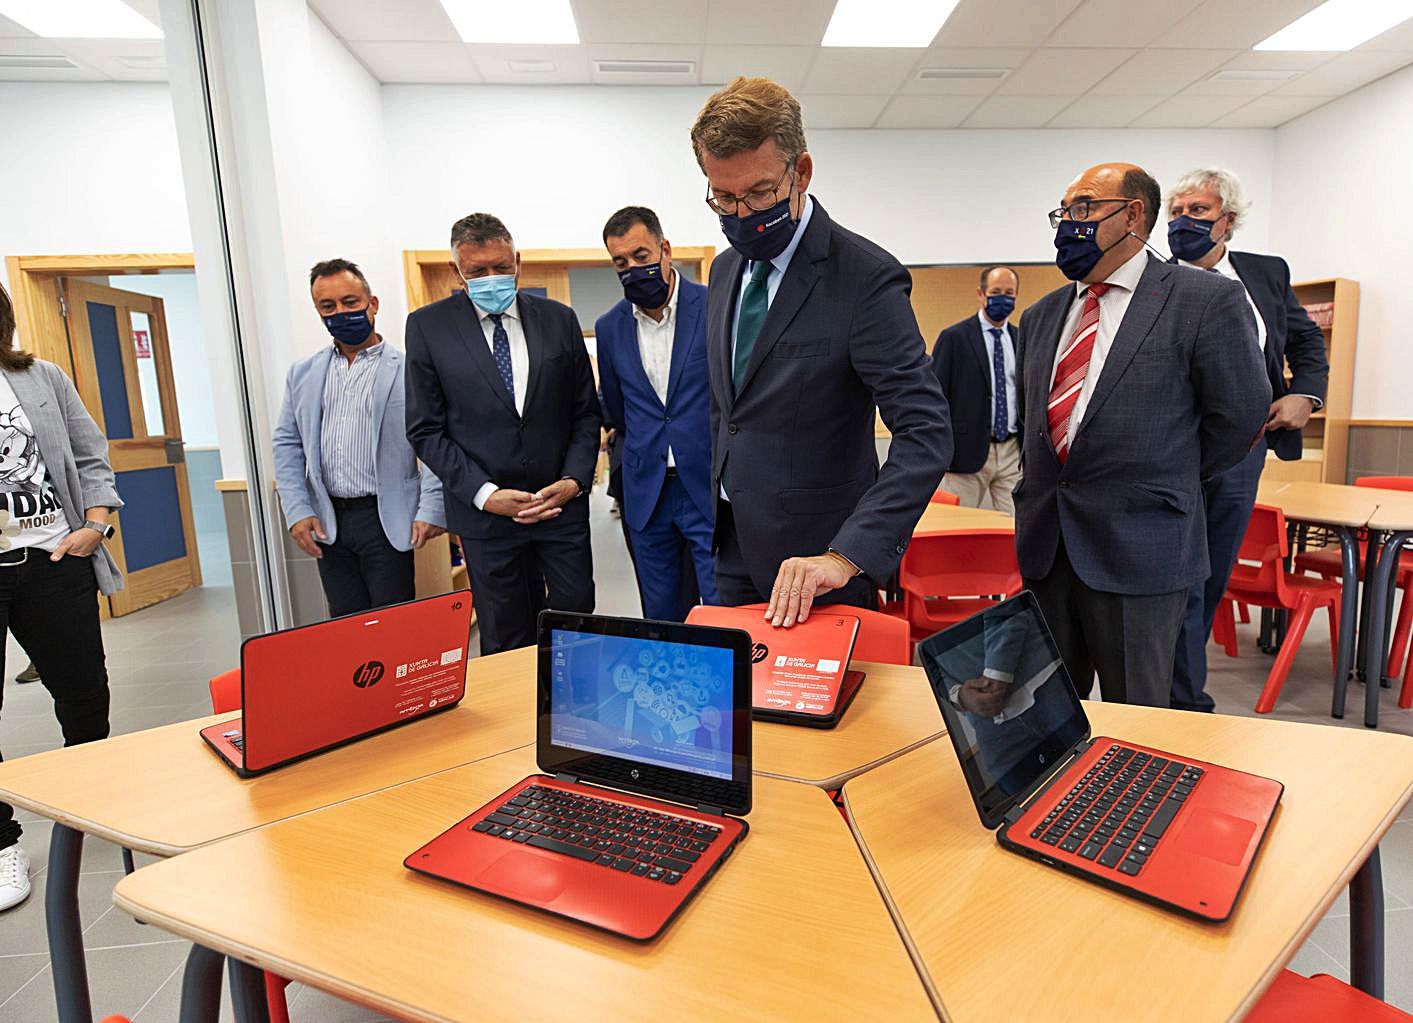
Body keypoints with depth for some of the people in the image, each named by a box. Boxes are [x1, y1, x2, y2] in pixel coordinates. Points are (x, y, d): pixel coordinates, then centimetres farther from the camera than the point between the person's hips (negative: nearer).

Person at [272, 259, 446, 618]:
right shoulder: (303, 374, 12)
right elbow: (287, 445, 12)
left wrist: (431, 511, -17)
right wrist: (297, 511, 2)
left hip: (387, 519, -4)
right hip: (328, 523, 5)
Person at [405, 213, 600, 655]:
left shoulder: (559, 319, 4)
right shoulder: (428, 326, -1)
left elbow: (586, 412, 7)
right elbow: (425, 429, -2)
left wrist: (574, 479, -7)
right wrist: (485, 494, -12)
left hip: (562, 502, 2)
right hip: (485, 511, -1)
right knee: (507, 640, 9)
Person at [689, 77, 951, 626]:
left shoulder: (867, 277, -16)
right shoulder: (726, 269, 7)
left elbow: (926, 433, -23)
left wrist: (845, 556, -33)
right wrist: (715, 514, 14)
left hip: (814, 563, -6)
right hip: (735, 550, 6)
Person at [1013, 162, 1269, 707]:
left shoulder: (1207, 299, -5)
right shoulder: (1040, 317, 13)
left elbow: (1240, 415, -3)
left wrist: (1169, 483, 5)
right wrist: (1043, 484, 14)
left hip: (1138, 549, -5)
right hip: (1045, 542, 6)